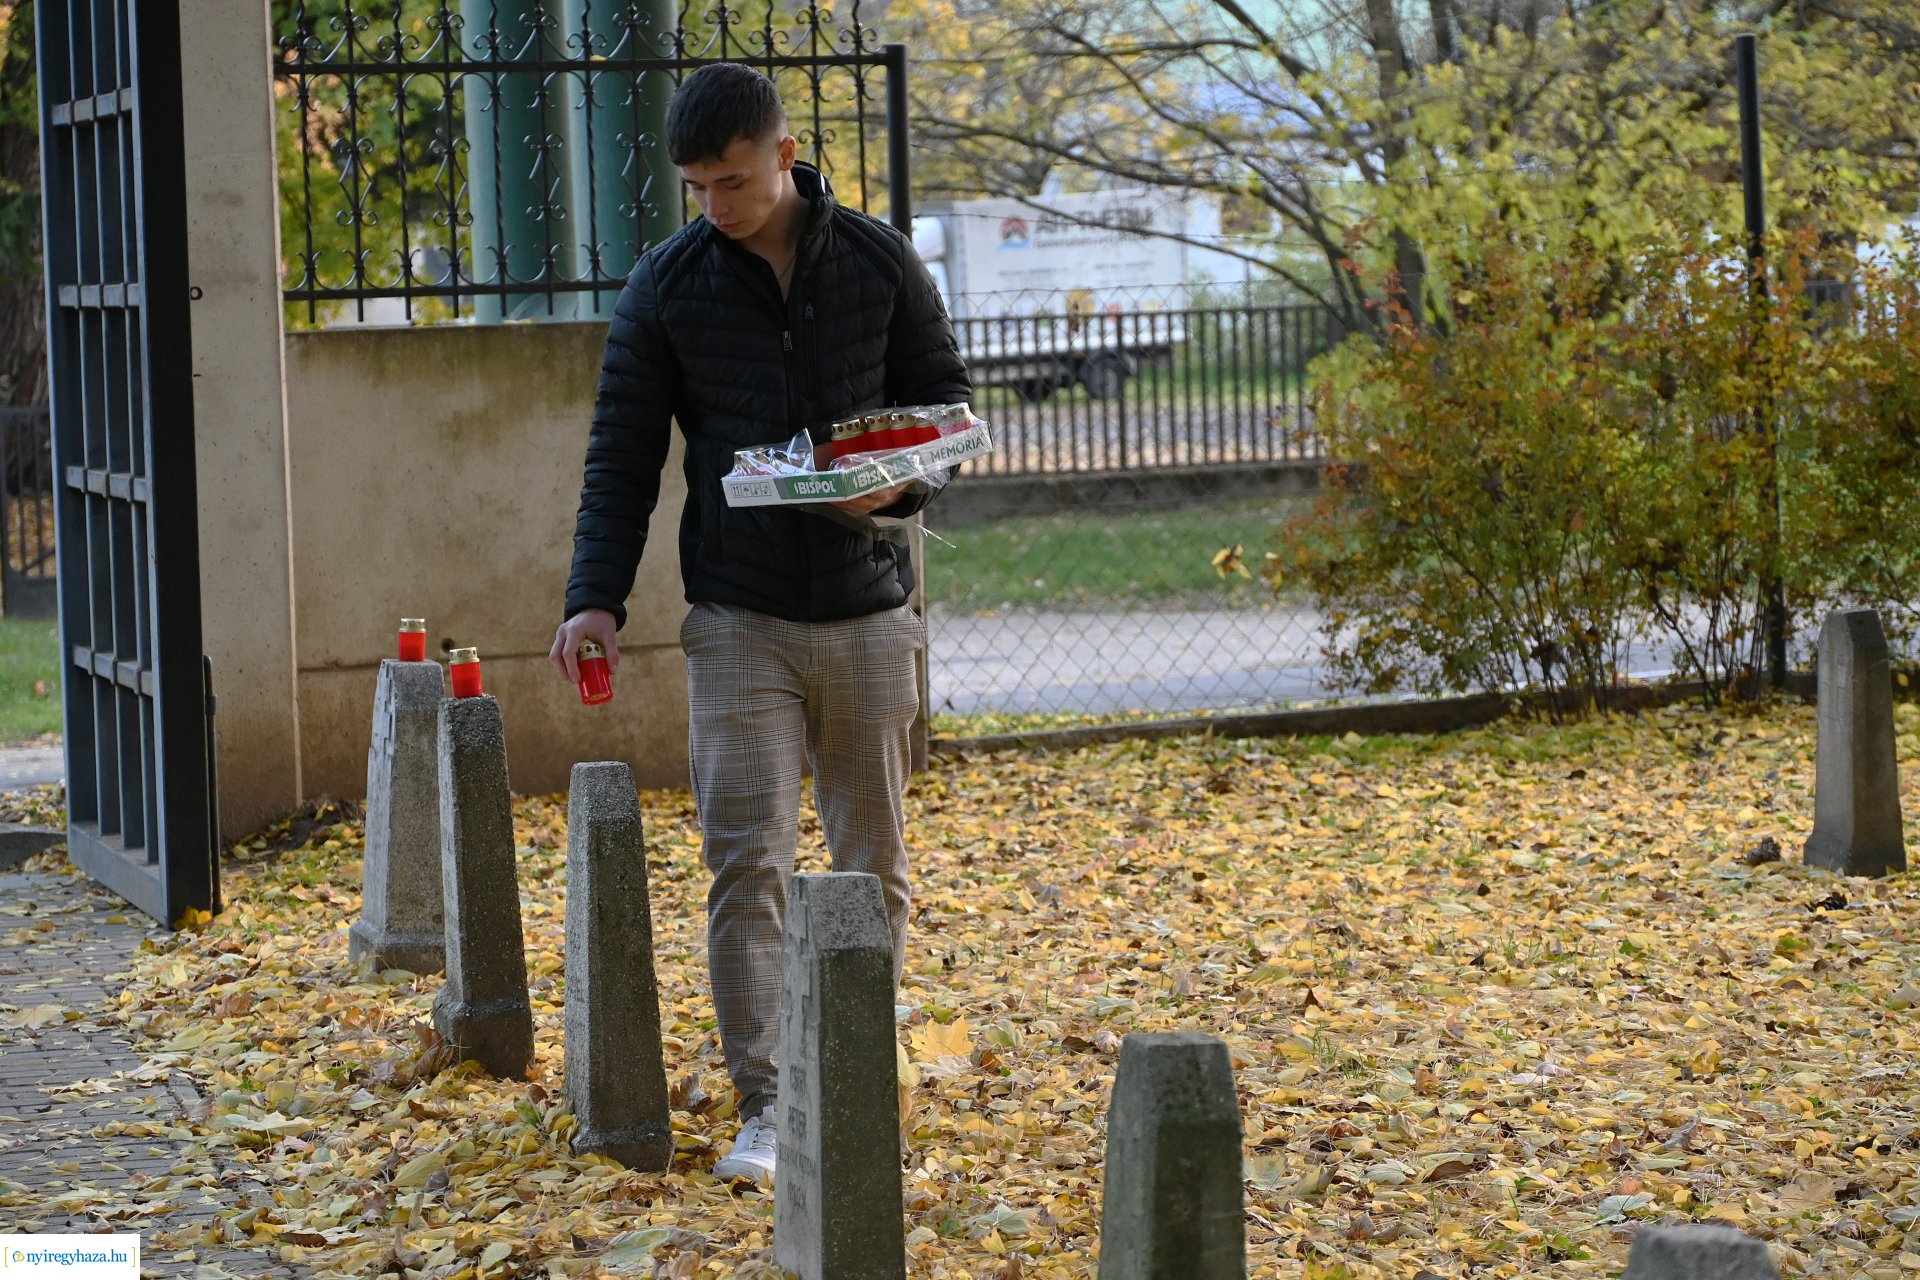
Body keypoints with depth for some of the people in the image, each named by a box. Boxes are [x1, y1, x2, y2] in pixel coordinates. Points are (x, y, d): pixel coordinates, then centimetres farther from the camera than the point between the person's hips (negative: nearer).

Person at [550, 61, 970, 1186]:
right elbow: (624, 453, 2)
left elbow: (947, 397, 7)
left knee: (873, 866, 8)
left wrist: (902, 483, -15)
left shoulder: (880, 262, 0)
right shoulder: (667, 287, 0)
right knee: (747, 863, -10)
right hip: (740, 619, -1)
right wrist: (597, 597, -10)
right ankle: (767, 1106, -8)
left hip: (868, 612, 1)